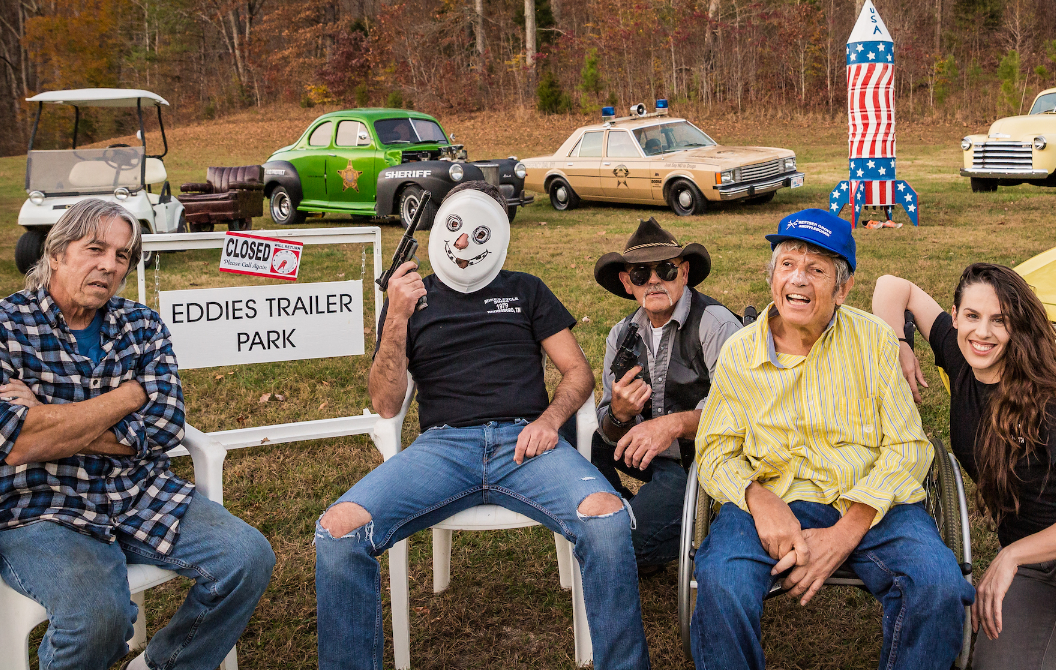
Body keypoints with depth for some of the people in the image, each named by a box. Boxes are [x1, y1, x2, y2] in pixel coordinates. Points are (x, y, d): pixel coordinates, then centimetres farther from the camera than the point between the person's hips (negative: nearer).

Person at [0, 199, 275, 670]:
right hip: (40, 512, -4)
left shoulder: (142, 326, 9)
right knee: (97, 611, -33)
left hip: (142, 498, 5)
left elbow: (163, 427, -5)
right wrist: (129, 395, -10)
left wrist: (53, 422, -14)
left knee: (248, 557, -14)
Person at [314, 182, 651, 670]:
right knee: (338, 530, -27)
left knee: (607, 519, -32)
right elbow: (386, 404, 10)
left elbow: (578, 372, 17)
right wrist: (397, 319, -4)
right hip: (443, 445, 0)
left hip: (524, 441, 0)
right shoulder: (410, 298, 20)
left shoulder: (525, 291, 23)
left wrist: (549, 418, -4)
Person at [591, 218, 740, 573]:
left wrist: (676, 424, -36)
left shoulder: (715, 323, -14)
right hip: (653, 455, 8)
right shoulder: (623, 335, 7)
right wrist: (619, 414, -21)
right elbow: (611, 433, 4)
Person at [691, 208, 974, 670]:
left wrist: (846, 533, -15)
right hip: (774, 502, 0)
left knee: (939, 586, -29)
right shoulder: (739, 353, 7)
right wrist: (758, 499, -18)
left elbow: (906, 448, -1)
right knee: (722, 584, -32)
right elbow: (716, 451, 6)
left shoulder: (874, 340, 5)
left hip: (872, 504, 1)